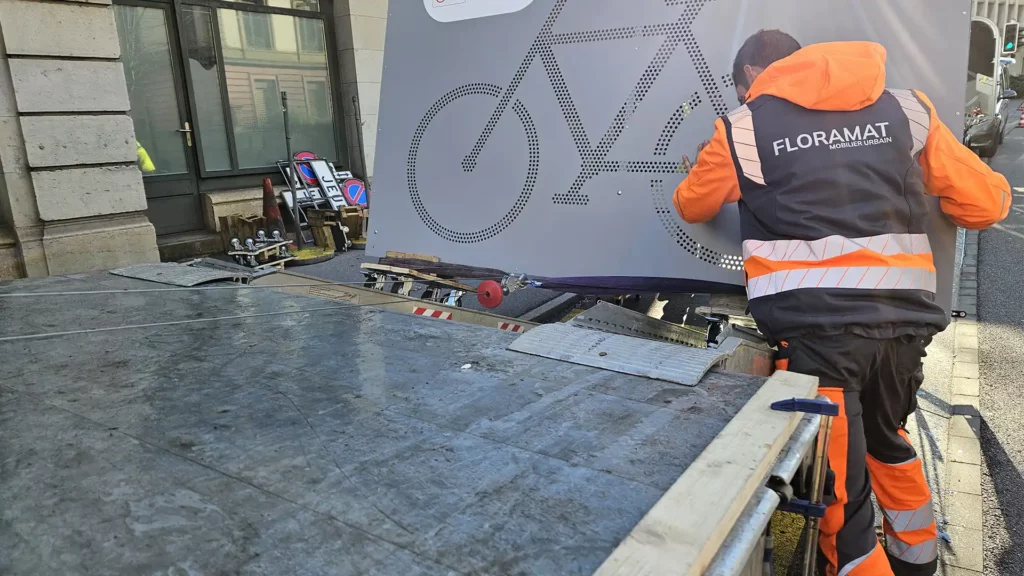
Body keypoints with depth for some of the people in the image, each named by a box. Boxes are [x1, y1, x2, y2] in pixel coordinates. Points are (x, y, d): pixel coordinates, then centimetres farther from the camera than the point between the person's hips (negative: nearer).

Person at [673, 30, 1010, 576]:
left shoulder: (742, 128, 5)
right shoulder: (906, 108, 13)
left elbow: (692, 206, 22)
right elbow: (986, 202, 15)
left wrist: (701, 176, 46)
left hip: (816, 325, -5)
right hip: (902, 316, 6)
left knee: (836, 485, 8)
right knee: (886, 437, 32)